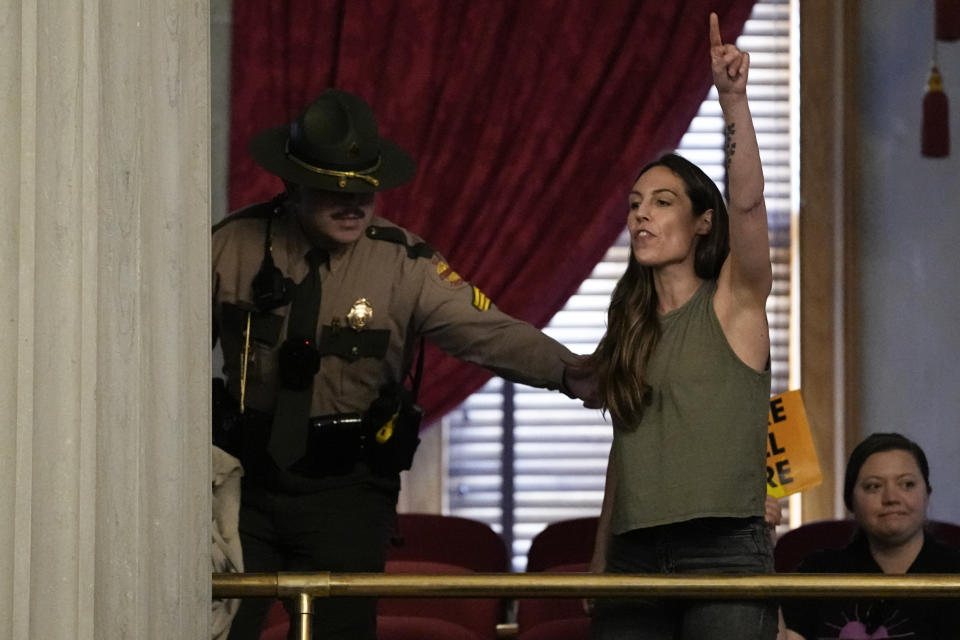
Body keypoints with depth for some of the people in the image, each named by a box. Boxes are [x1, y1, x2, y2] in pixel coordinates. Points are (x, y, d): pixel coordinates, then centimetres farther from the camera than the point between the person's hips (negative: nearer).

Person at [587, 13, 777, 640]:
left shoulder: (734, 300, 1)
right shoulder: (631, 326, 17)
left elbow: (747, 203, -17)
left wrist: (734, 99, -29)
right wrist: (598, 562, 16)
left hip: (724, 548, -5)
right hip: (634, 556, 5)